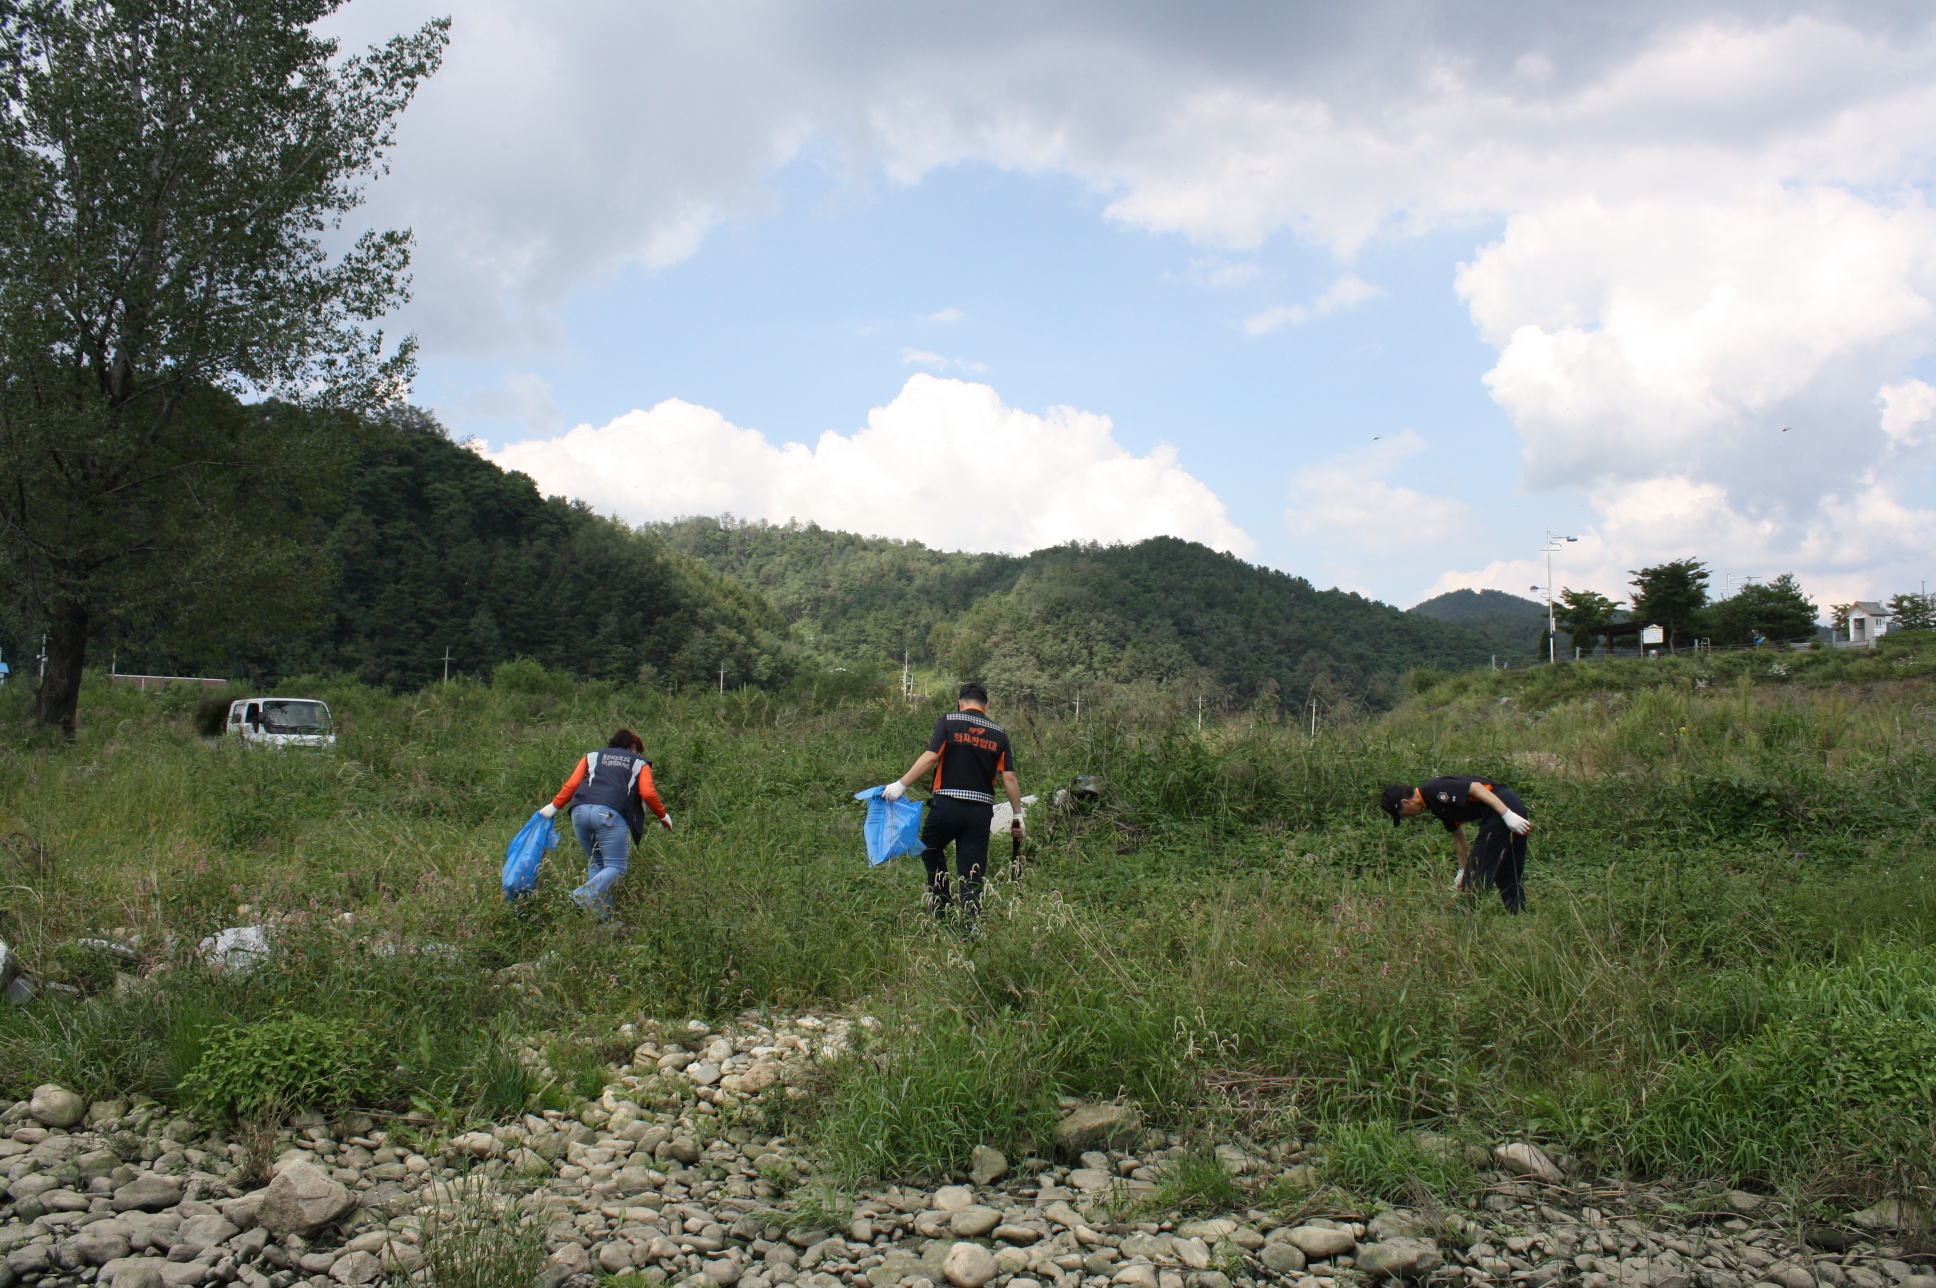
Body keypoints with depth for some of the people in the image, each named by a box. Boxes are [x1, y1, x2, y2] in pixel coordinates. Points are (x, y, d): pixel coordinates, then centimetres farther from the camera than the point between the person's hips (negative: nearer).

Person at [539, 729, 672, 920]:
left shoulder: (593, 756, 29)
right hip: (610, 814, -4)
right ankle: (586, 895, -24)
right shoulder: (639, 762, 23)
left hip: (580, 811, 4)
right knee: (615, 867, 0)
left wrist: (554, 806, 22)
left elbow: (572, 784, 15)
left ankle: (602, 915, 7)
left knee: (596, 863, 16)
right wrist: (663, 816, 20)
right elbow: (648, 793, 7)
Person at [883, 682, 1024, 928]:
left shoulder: (949, 722, 1)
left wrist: (901, 784, -11)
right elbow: (1009, 778, 5)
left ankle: (942, 907, 17)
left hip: (948, 804, -2)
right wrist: (1018, 816, 11)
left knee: (931, 849, 23)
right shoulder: (999, 734, 10)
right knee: (972, 873, 6)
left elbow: (930, 758, -12)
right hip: (981, 810, 2)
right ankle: (971, 927, 1)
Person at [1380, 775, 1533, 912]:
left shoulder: (1436, 790, -12)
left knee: (1477, 872, -3)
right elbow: (1458, 833, 28)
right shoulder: (1436, 804, 18)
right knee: (1510, 874, 18)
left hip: (1506, 809, -10)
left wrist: (1508, 815, -25)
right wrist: (1462, 871, 32)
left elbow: (1476, 787, -21)